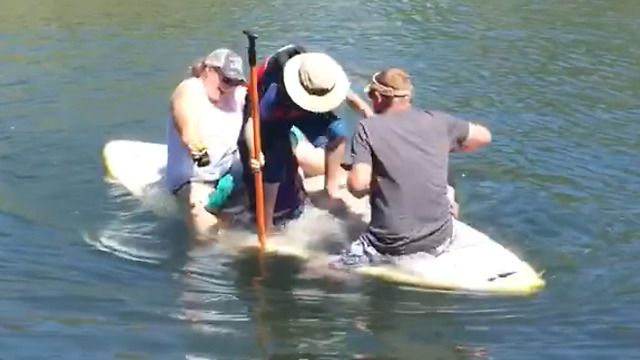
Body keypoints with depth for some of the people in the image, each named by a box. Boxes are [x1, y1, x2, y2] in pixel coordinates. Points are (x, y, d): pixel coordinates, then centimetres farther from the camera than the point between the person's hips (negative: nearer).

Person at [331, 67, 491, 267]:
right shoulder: (438, 122, 1)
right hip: (440, 239, 3)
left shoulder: (368, 127, -8)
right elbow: (484, 136, 15)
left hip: (391, 245, -3)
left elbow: (358, 185, -18)